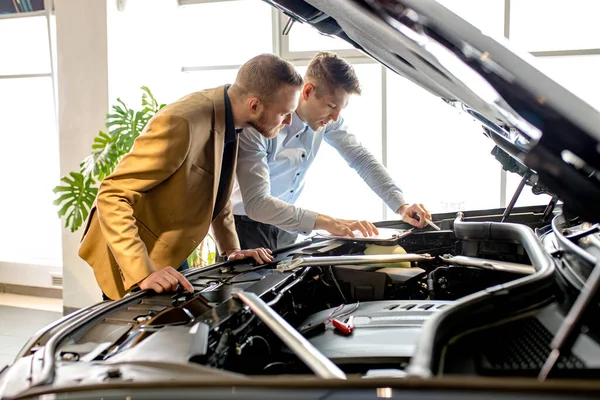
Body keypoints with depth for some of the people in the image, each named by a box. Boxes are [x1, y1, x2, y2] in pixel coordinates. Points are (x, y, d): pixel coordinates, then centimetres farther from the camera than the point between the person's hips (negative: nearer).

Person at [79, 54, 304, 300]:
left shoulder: (230, 121, -4)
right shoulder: (181, 123, -30)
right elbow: (112, 197, -31)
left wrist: (230, 249, 4)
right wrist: (143, 273, -38)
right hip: (130, 260, -8)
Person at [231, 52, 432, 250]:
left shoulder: (327, 117, -11)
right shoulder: (259, 124, -30)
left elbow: (361, 158, 0)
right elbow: (256, 204, -36)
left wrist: (402, 206, -12)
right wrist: (327, 222, -42)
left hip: (283, 227, 6)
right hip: (245, 225, -6)